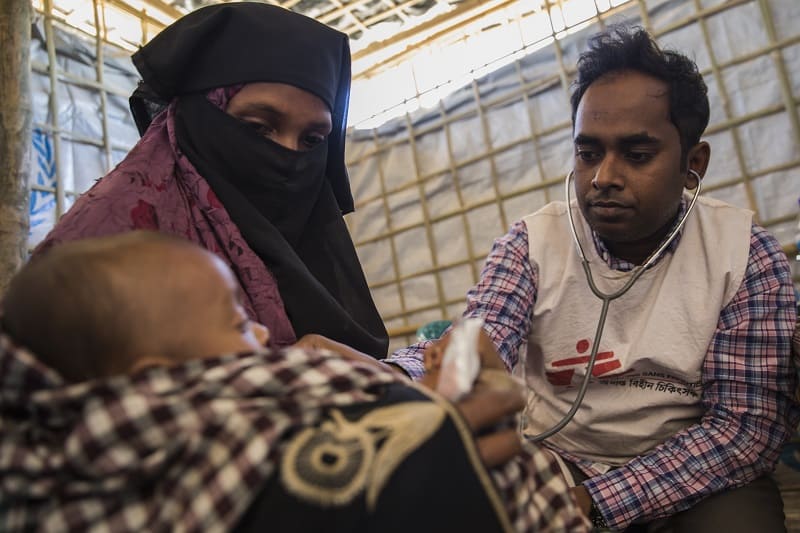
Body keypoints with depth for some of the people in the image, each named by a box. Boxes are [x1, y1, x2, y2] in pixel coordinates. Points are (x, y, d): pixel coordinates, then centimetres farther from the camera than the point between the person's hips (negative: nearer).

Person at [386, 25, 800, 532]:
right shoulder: (532, 243, -7)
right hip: (555, 463, 1)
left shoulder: (746, 254, -8)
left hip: (695, 474, 0)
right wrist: (390, 374, -45)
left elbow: (750, 420, -11)